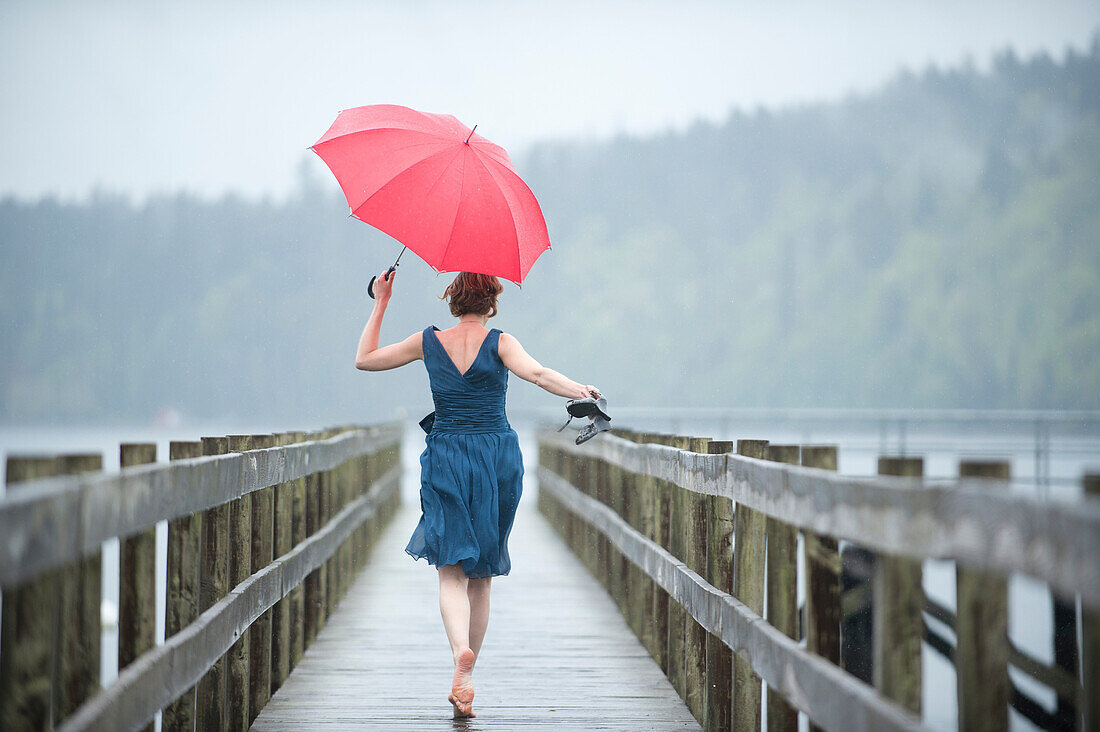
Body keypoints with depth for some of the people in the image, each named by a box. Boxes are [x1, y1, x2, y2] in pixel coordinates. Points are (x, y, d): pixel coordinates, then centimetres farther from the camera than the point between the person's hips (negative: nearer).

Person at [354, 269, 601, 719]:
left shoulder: (429, 342, 2)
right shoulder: (499, 343, -3)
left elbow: (364, 359, 11)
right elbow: (536, 373, -22)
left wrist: (380, 304, 14)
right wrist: (579, 391, -24)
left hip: (445, 458, 0)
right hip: (498, 457, 0)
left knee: (453, 572, -4)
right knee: (482, 576, 12)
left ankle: (461, 651, -33)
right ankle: (467, 675, 17)